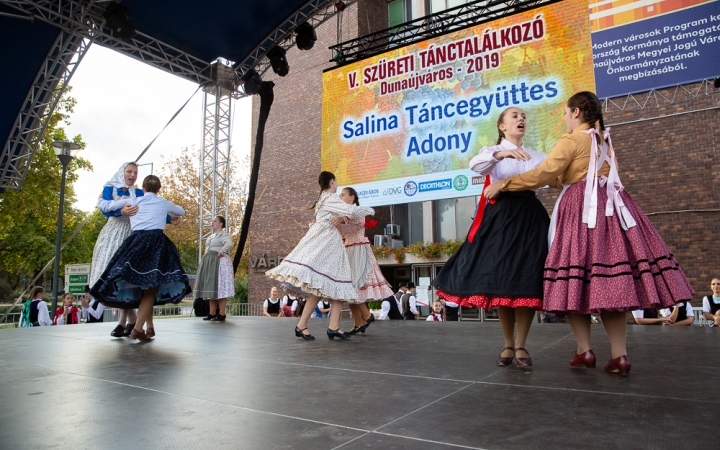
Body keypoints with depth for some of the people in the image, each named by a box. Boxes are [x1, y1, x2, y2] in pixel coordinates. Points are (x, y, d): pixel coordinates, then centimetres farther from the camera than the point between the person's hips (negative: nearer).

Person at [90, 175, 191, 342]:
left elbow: (131, 224, 24)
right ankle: (137, 328, -16)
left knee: (143, 287, 12)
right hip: (156, 242, -2)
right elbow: (181, 212, 34)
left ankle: (150, 327, 14)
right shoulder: (163, 203, 16)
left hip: (136, 241, 3)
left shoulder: (135, 202, 18)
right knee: (151, 287, -4)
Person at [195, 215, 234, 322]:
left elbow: (229, 244, -26)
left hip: (219, 263, -9)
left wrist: (220, 253, -20)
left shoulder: (224, 234, -7)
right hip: (209, 263, 9)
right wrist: (206, 259, 12)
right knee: (211, 288, 9)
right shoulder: (212, 236, 21)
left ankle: (221, 314, -7)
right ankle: (212, 313, 13)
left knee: (219, 288, -9)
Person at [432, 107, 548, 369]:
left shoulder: (538, 156, 17)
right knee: (500, 281, 0)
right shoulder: (493, 151, 6)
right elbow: (475, 165, -17)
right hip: (501, 217, -2)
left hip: (531, 217, 2)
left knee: (528, 281, -4)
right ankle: (508, 345, 15)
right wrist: (502, 153, -33)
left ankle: (520, 346, 8)